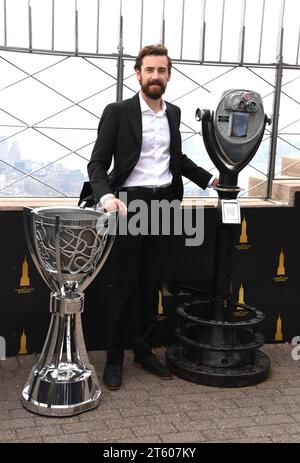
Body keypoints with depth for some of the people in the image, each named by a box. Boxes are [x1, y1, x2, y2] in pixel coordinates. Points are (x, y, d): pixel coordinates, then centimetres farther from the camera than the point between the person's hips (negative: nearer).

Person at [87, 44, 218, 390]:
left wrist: (210, 179, 18)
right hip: (131, 204, -4)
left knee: (151, 285, 11)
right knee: (124, 285, 1)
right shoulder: (118, 112, -5)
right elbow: (97, 163, -8)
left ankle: (143, 352, 24)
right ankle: (114, 359, 15)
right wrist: (106, 195, -26)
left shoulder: (173, 113, 11)